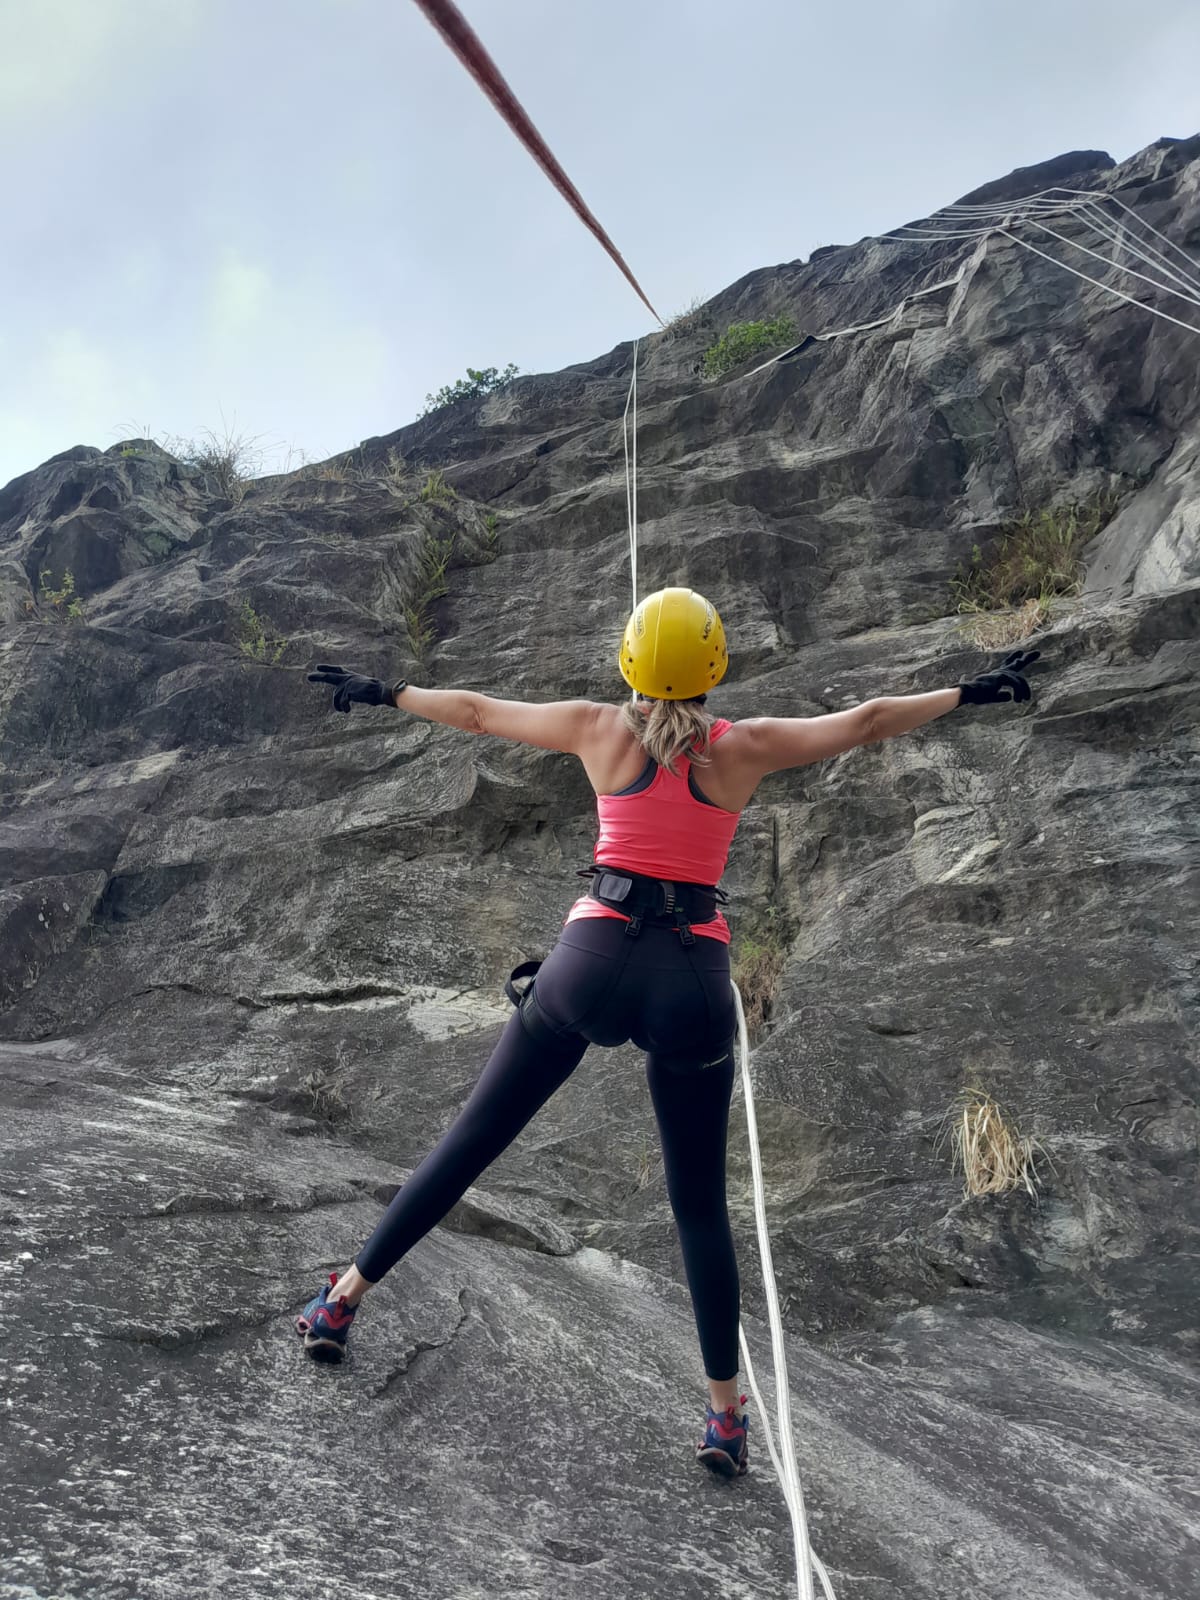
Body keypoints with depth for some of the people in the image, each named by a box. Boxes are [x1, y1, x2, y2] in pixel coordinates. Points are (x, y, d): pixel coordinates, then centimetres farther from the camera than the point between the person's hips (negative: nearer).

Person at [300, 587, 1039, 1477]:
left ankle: (343, 1300, 24)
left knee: (473, 1140, 13)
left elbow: (477, 712, 15)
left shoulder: (598, 729, 5)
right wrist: (970, 693, 23)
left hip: (596, 960, 0)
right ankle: (726, 1413, 23)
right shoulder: (744, 748, 3)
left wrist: (385, 693, 30)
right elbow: (865, 722, 9)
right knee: (701, 1204, 14)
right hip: (694, 980, 0)